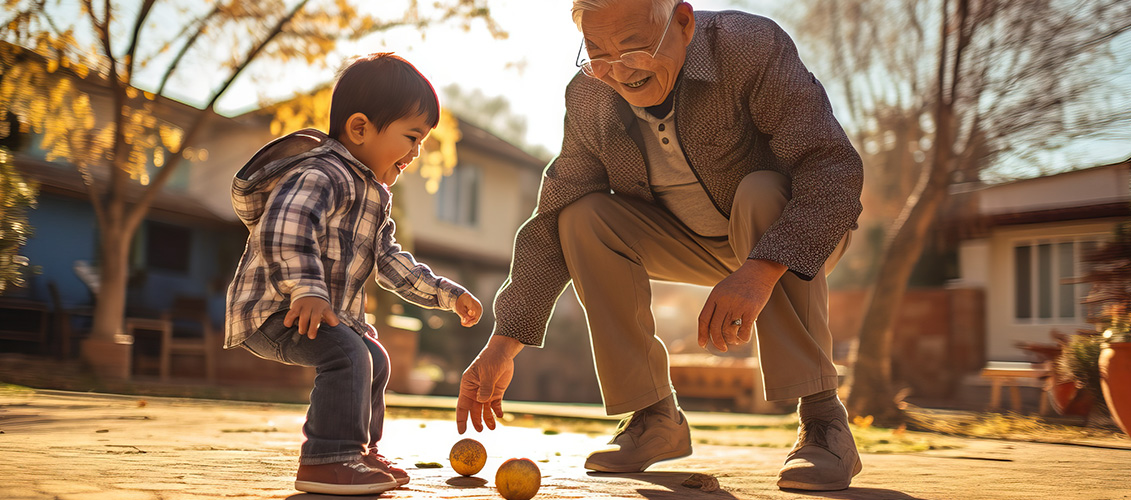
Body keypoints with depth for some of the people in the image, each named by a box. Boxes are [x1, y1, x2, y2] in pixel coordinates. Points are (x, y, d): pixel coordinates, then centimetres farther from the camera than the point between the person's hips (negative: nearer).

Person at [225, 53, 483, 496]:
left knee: (373, 360, 21)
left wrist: (447, 294, 18)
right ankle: (326, 460, -23)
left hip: (331, 312, 11)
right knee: (347, 354, -28)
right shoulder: (321, 175, -21)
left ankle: (359, 452, 34)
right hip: (276, 309, -11)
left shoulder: (374, 195, 14)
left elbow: (389, 261, 21)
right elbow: (281, 231, -38)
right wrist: (306, 291, -47)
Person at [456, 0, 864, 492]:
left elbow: (836, 168, -34)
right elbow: (552, 222, -11)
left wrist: (762, 269, -49)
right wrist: (502, 344, -19)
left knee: (761, 194, -35)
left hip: (795, 238, -3)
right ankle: (654, 418, -10)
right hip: (702, 247, 4)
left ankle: (822, 418, -27)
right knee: (585, 217, -18)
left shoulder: (752, 47, -27)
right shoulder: (588, 99, -14)